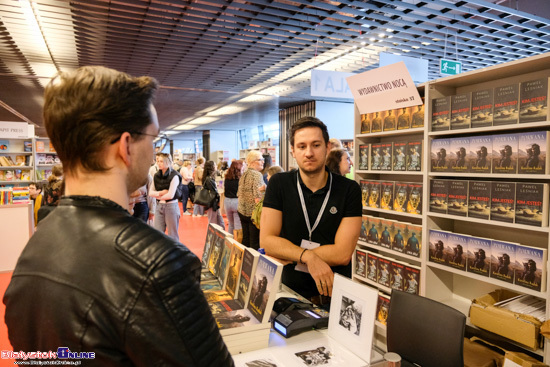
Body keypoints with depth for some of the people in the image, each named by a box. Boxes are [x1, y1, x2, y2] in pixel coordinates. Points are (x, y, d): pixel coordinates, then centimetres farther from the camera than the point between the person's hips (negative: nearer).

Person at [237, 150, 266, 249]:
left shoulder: (244, 174, 12)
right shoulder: (257, 174, -12)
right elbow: (257, 197, -20)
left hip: (242, 211, 8)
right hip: (253, 212, -8)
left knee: (245, 239, 15)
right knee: (255, 242, -2)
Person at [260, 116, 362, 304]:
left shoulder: (349, 189, -4)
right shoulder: (279, 184, -1)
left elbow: (342, 253, -10)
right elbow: (267, 241, -6)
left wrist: (287, 255, -10)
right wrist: (308, 257, -20)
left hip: (335, 293, 0)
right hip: (291, 290, 1)